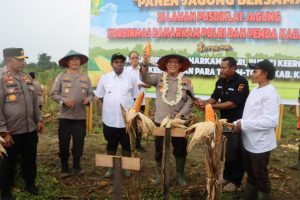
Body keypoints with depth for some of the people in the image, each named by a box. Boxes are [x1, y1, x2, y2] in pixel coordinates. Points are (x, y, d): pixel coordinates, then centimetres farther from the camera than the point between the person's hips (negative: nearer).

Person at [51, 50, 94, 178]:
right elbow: (54, 94, 1)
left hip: (81, 116, 2)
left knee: (79, 142, 9)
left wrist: (88, 100, -12)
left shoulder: (85, 77, 8)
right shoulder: (61, 76, 2)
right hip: (65, 116, -1)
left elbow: (91, 94, 9)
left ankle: (77, 166, 27)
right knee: (64, 143, 5)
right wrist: (63, 100, -16)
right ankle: (64, 168, 21)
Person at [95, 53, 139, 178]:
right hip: (109, 119, 0)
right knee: (111, 145, 14)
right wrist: (110, 106, 5)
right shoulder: (105, 78, 1)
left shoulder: (131, 78, 1)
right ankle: (111, 167, 29)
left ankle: (126, 167, 28)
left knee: (127, 145, 11)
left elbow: (135, 97, 6)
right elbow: (100, 97, 8)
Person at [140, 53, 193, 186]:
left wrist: (181, 113, -13)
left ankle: (179, 175, 27)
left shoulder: (186, 81, 2)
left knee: (180, 149, 10)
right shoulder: (159, 77, 3)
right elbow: (146, 78, -14)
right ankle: (160, 174, 29)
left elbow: (190, 100, -2)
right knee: (159, 149, 11)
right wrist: (145, 64, -32)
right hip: (160, 120, 0)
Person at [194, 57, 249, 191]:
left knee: (236, 152, 4)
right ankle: (227, 176, 32)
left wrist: (211, 107, -27)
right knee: (225, 150, 16)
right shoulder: (221, 81, 3)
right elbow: (214, 98, 5)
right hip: (225, 120, 7)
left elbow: (233, 103, -25)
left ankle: (236, 181, 19)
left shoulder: (241, 82, -20)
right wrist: (203, 102, -16)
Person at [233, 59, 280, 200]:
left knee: (260, 176, 8)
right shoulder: (255, 90, 9)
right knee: (251, 173, 22)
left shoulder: (270, 93, -19)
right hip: (249, 141, 9)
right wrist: (237, 123, 1)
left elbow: (271, 121, -28)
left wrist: (243, 124, -24)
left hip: (260, 144, -8)